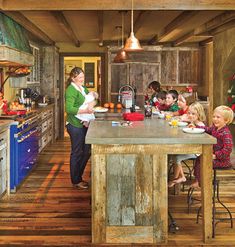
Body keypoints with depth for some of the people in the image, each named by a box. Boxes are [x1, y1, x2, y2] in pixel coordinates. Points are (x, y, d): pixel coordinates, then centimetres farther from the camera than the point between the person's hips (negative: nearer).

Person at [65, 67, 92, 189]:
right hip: (75, 125, -9)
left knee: (87, 151, 14)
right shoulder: (71, 90, -15)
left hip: (83, 124, 9)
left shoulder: (83, 88, 13)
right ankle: (76, 181, 14)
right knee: (77, 152, 1)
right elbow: (69, 109, -25)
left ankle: (78, 176, 28)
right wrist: (85, 110, -32)